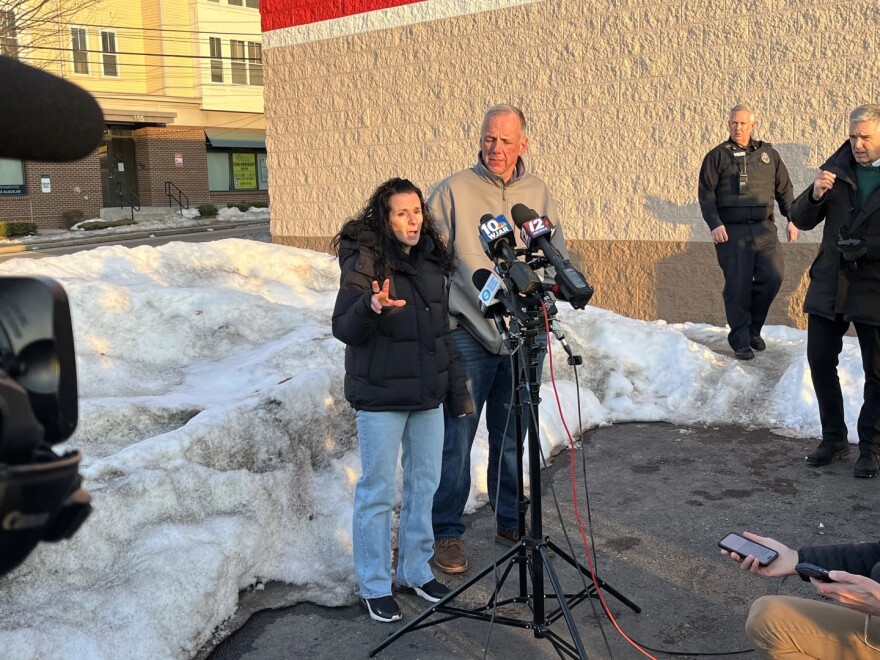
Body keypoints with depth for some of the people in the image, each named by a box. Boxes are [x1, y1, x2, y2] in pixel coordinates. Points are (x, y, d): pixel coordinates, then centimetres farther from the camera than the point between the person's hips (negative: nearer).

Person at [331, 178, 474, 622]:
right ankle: (374, 586, 17)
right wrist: (371, 306, -36)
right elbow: (343, 329, -15)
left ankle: (416, 572, 31)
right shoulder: (364, 260, -11)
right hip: (381, 397, -6)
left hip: (428, 395, 6)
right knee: (377, 492, 3)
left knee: (424, 484, 14)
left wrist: (457, 390, 15)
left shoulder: (432, 260, 7)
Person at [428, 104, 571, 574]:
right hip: (469, 335, -3)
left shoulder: (538, 193, 9)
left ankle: (510, 521, 31)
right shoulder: (453, 191, -3)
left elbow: (558, 256, 14)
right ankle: (446, 533, 14)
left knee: (511, 437, 15)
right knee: (457, 437, -1)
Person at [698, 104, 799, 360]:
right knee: (738, 286, -2)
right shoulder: (717, 156, 3)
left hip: (764, 228, 3)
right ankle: (741, 341, 9)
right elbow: (706, 194, -3)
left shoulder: (768, 153, 13)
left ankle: (753, 328, 17)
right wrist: (714, 224, -15)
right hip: (731, 231, -3)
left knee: (773, 276, -5)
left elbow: (784, 189, 17)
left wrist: (791, 219, 10)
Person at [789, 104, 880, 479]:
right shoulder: (837, 168, 4)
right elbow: (802, 220, 4)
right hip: (829, 283, 3)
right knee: (820, 361, 6)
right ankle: (834, 439, 22)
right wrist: (815, 195, -15)